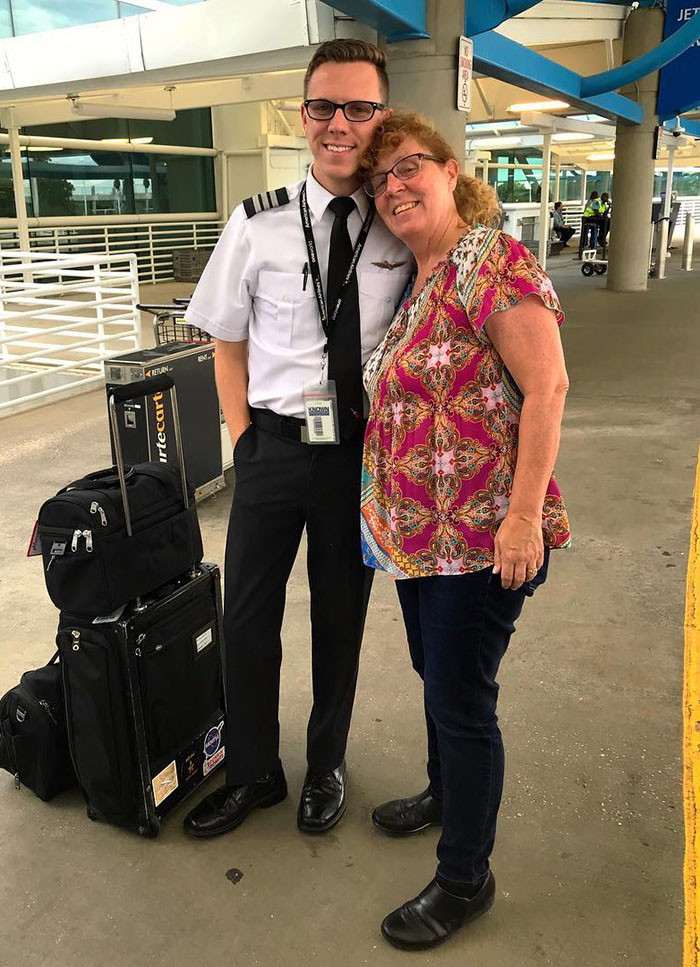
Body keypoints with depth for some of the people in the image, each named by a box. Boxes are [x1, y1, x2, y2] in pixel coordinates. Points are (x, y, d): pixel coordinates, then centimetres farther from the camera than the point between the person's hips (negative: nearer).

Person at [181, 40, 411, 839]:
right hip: (274, 445, 1)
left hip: (362, 452, 0)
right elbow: (227, 344, 5)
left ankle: (327, 766, 40)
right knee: (248, 617, 10)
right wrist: (245, 437, -1)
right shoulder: (258, 225, -4)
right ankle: (253, 772, 35)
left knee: (341, 618, 15)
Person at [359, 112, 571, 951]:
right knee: (434, 671, 24)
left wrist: (525, 514, -23)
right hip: (419, 529, 9)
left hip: (481, 533, -9)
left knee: (460, 699, 3)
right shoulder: (415, 281, 12)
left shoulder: (496, 265, -15)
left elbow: (546, 388, -20)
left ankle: (464, 880, 24)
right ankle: (445, 794, 49)